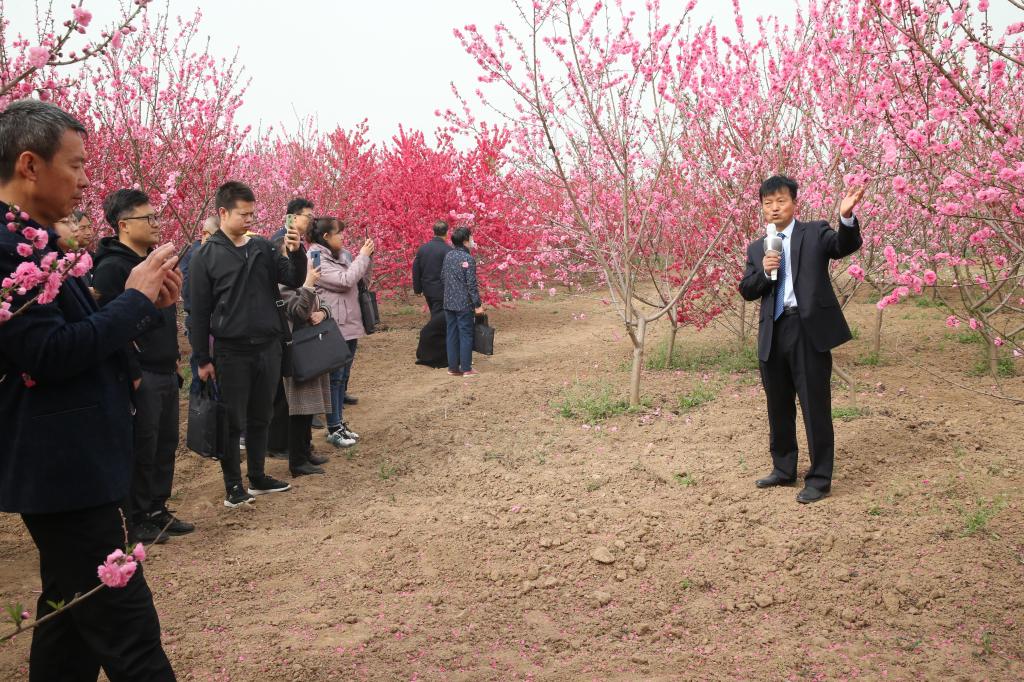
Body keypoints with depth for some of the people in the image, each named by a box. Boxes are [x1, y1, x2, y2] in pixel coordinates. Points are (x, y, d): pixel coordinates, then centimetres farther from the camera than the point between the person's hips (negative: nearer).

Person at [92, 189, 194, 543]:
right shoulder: (111, 268, -14)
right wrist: (132, 374, -20)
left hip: (166, 371, 9)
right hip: (141, 376, -8)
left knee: (166, 445, 14)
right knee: (142, 450, 1)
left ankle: (158, 510, 26)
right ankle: (138, 518, 15)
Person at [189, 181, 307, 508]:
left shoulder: (263, 247, 5)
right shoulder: (207, 256, -5)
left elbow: (294, 280, 3)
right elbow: (200, 312, -4)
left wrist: (296, 252, -16)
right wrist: (202, 359, -4)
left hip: (268, 346, 4)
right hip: (231, 351, -4)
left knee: (260, 418, 14)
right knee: (233, 422, 4)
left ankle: (258, 477, 27)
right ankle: (233, 486, 15)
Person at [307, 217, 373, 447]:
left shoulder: (340, 255, 12)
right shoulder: (316, 260, -13)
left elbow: (359, 278, 19)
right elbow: (345, 280, -22)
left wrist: (366, 258, 5)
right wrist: (362, 256, -11)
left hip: (349, 325, 9)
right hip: (334, 328, -9)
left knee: (343, 377, 15)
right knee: (334, 378, -1)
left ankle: (339, 422, 24)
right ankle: (333, 429, 7)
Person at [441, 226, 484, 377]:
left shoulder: (448, 255, 6)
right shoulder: (468, 259, -14)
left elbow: (442, 276, 13)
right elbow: (472, 284, -15)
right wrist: (478, 305, -10)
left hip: (449, 302, 6)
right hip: (464, 304, -6)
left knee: (451, 335, 10)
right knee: (465, 335, 1)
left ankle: (453, 367, 14)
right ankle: (466, 368, 4)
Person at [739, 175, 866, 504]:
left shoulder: (815, 232, 3)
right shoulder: (757, 248, 14)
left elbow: (846, 246, -16)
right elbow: (746, 291, 10)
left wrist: (846, 217, -35)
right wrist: (764, 271, -9)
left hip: (810, 330, -5)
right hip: (773, 333, 5)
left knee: (815, 407, 0)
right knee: (778, 407, 15)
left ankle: (819, 479, 10)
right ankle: (783, 470, 31)